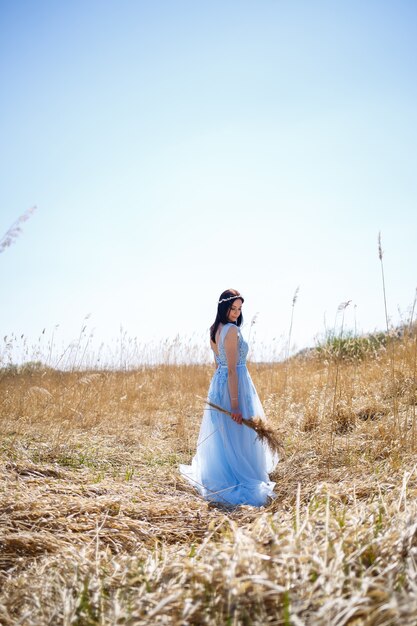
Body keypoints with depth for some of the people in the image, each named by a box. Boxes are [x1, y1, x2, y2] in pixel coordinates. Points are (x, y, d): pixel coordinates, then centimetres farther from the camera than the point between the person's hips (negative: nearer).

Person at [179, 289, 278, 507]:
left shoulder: (214, 330, 9)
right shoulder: (232, 330, -17)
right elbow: (232, 369, -21)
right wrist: (235, 403, -22)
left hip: (217, 383, 9)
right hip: (235, 386, -9)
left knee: (221, 438, 17)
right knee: (240, 437, 0)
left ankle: (219, 480, 28)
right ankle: (245, 484, 7)